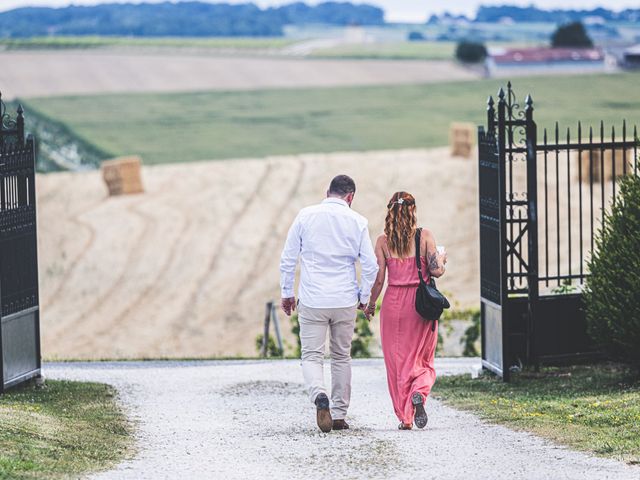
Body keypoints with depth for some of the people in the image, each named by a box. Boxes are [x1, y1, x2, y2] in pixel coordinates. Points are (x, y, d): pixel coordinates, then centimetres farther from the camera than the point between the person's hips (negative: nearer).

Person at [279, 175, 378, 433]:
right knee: (341, 357, 14)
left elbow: (288, 258, 2)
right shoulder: (357, 221, -1)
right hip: (345, 301, 1)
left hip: (312, 301, -1)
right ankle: (339, 415, 16)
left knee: (312, 356, 2)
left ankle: (319, 395, -27)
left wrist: (287, 292, 12)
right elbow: (370, 264, 0)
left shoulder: (306, 216, -1)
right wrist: (364, 296, 13)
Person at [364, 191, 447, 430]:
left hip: (393, 303, 0)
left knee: (397, 360, 9)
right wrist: (442, 260, 15)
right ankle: (418, 393, -20)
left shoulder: (383, 241, -2)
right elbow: (436, 271, -8)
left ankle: (404, 417, 7)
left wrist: (370, 304, 11)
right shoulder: (425, 236, -4)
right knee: (422, 360, 11)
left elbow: (378, 278, -3)